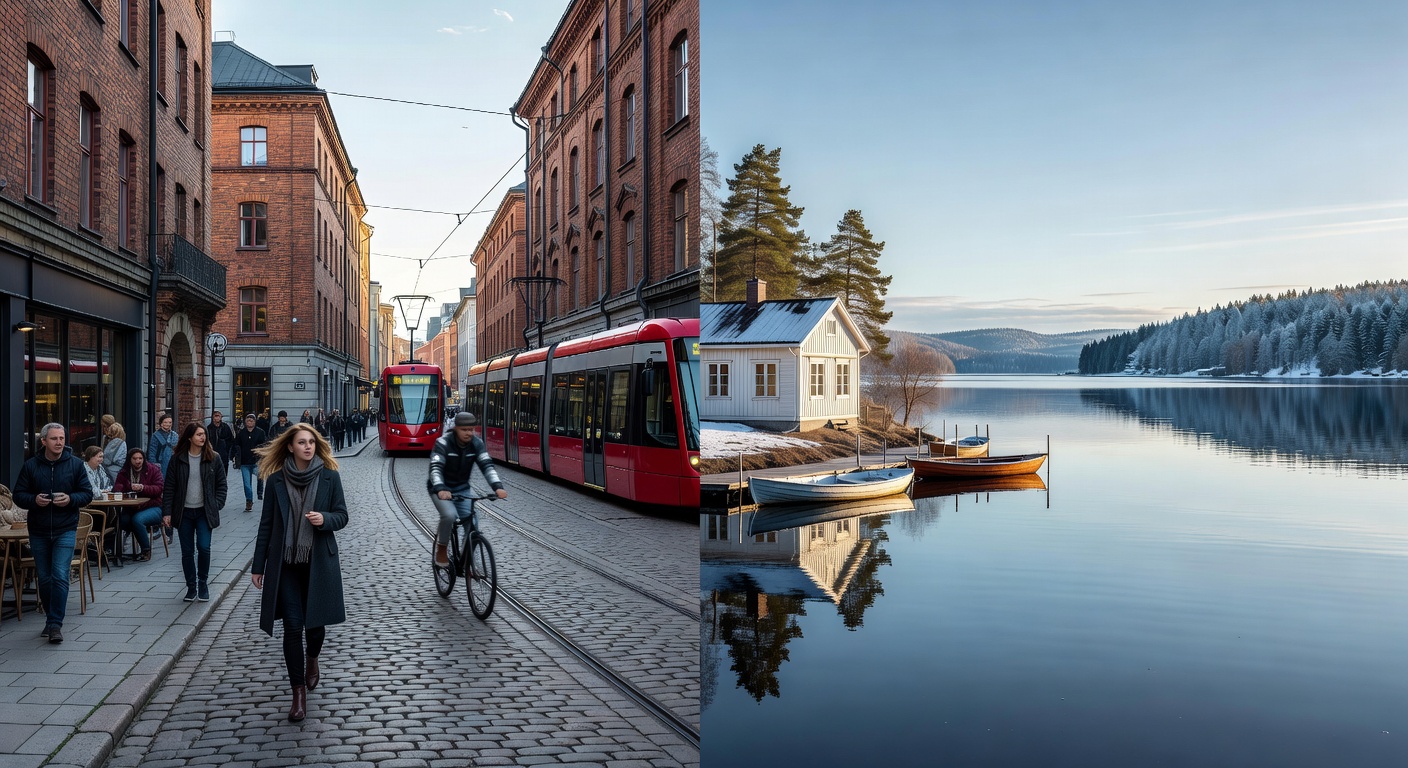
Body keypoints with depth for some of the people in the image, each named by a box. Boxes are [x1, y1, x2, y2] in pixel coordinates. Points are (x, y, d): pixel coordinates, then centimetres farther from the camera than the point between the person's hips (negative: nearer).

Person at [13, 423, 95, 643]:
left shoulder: (75, 464, -1)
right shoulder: (31, 465, 2)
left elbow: (87, 493, 2)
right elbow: (18, 494, 5)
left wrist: (71, 499, -17)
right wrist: (34, 500, -16)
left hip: (65, 530, -2)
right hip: (38, 532, 2)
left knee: (60, 576, -11)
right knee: (44, 578, 11)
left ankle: (55, 624, -6)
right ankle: (51, 619, 26)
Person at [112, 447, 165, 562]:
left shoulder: (153, 470, 2)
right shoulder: (124, 473, 13)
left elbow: (159, 488, -8)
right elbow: (117, 488, 4)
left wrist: (142, 488, -22)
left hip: (153, 507, -3)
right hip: (131, 508, 3)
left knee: (137, 519, -33)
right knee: (122, 520, -30)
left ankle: (146, 550, -15)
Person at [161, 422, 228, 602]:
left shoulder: (213, 458, 0)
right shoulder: (178, 459, 0)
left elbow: (221, 484, 5)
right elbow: (169, 487, 2)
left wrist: (217, 505, -4)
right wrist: (167, 512, -3)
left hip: (204, 512, -1)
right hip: (184, 512, 1)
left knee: (204, 547, -12)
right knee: (187, 552, 7)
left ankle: (203, 583, 10)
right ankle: (191, 587, 21)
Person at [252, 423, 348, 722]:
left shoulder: (330, 477, -1)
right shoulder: (276, 480, 1)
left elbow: (342, 516, 3)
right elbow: (266, 524, 5)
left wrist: (324, 519, -20)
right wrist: (258, 565, 6)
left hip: (319, 563, 0)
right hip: (285, 563, 0)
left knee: (316, 623, 7)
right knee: (293, 626, -2)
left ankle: (312, 659, 41)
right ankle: (299, 691, 8)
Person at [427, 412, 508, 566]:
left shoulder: (476, 443, -10)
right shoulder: (443, 443, -21)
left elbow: (487, 465, -19)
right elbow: (435, 468, -31)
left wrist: (498, 487, -36)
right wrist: (440, 489, -50)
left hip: (462, 488, 4)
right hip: (441, 489, -4)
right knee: (449, 515, -30)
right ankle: (441, 548, -3)